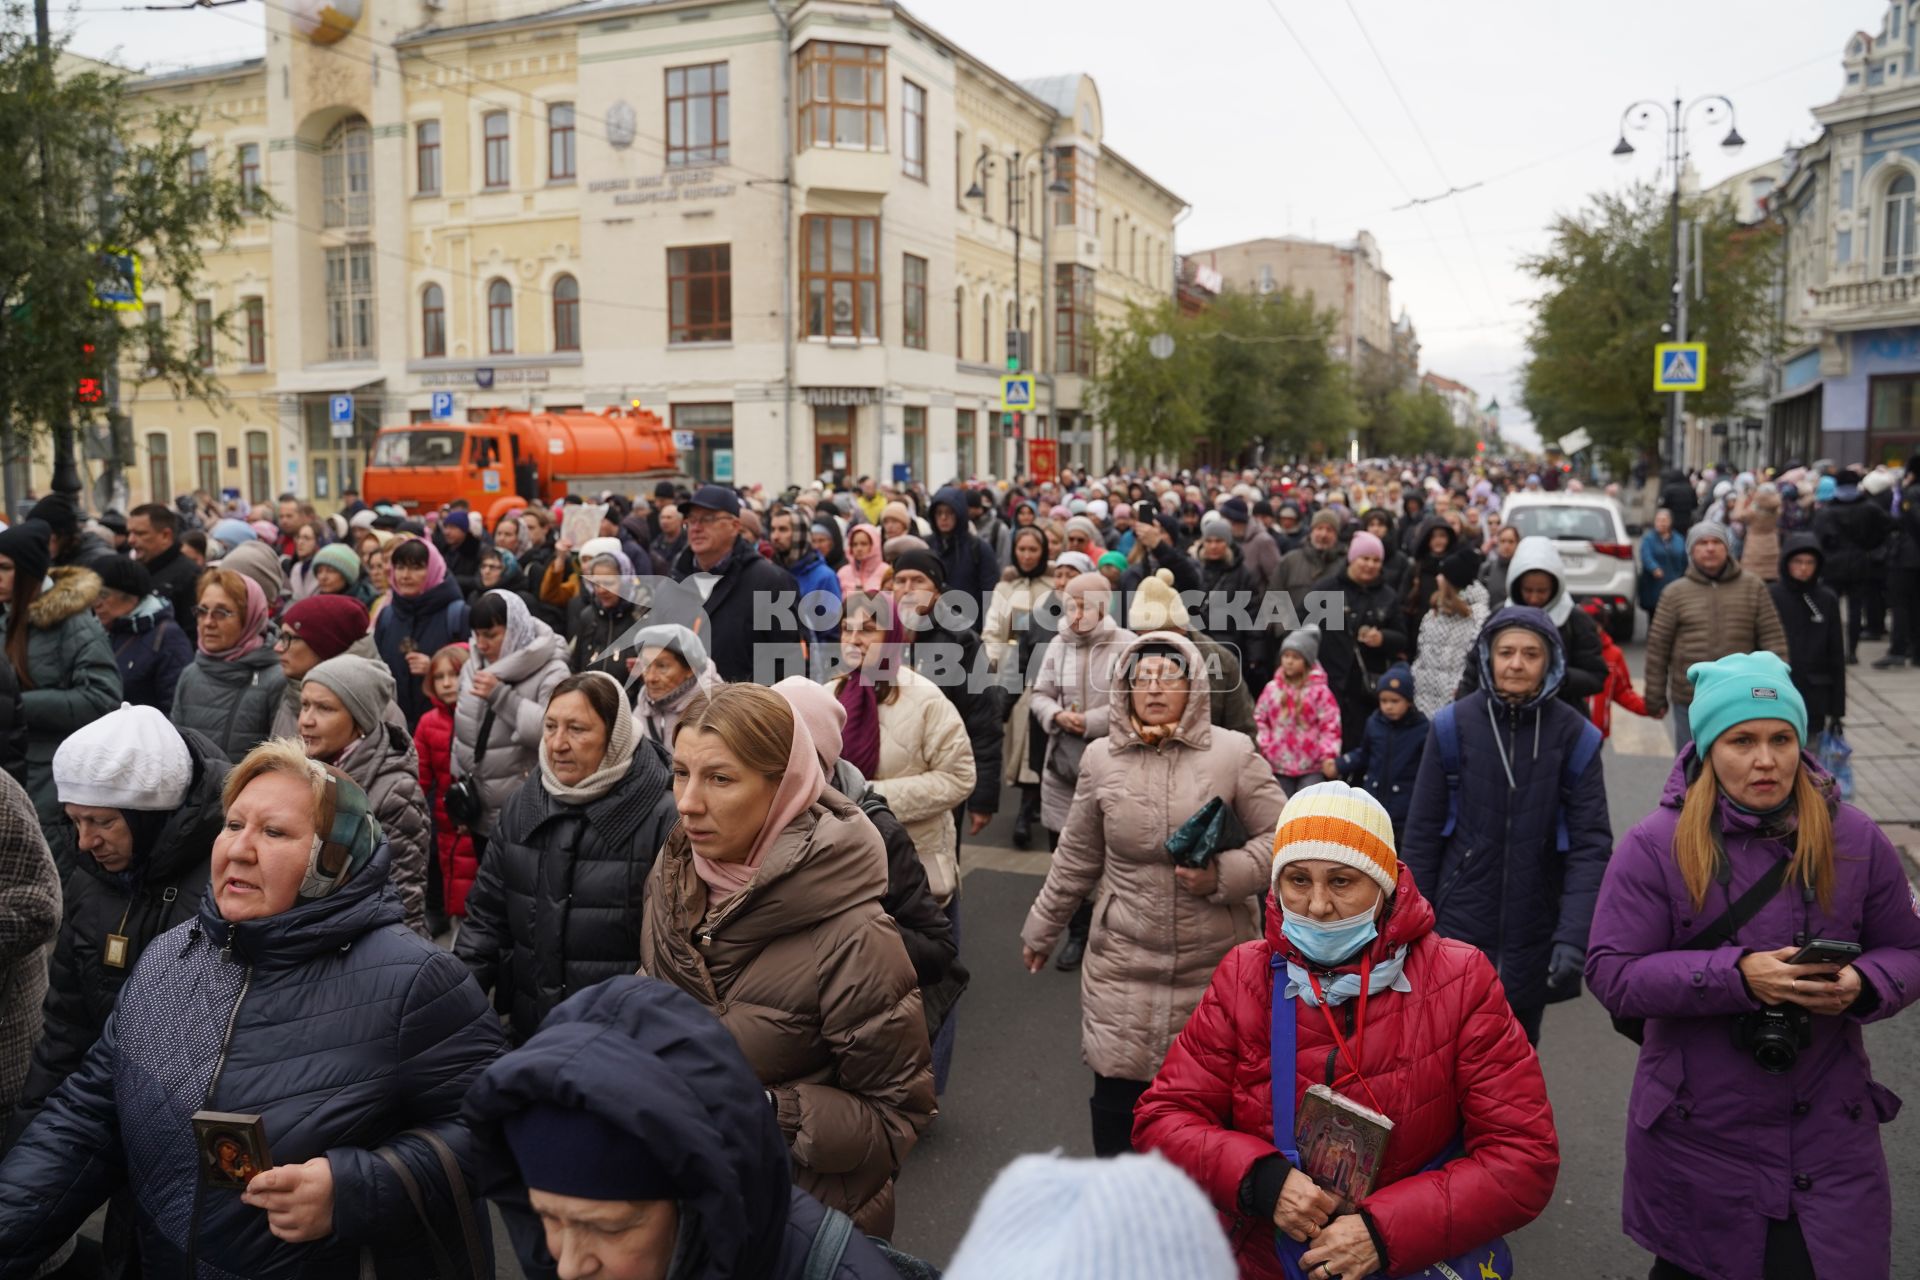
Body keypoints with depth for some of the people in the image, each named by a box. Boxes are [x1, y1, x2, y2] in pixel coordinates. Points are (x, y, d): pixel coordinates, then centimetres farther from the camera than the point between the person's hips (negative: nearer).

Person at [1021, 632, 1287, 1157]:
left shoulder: (1233, 752, -4)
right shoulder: (1102, 759, 3)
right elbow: (1076, 859, 13)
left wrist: (1223, 876, -16)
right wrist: (1040, 931, 19)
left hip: (1216, 965, -1)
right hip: (1123, 963, 2)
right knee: (1117, 1088, 6)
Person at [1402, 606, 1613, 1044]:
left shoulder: (1574, 736, -7)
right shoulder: (1454, 726, -7)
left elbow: (1591, 845, -8)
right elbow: (1422, 833, -2)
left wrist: (1574, 935, -18)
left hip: (1534, 935, 1)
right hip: (1461, 928, -1)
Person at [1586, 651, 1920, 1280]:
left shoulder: (1854, 838, -1)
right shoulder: (1656, 844, -10)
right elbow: (1611, 972, -13)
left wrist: (1862, 985, -16)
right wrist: (1737, 975, -23)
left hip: (1830, 1133, 2)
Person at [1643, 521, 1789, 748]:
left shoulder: (1753, 587, 1)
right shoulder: (1675, 593, -1)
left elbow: (1773, 639, 0)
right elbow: (1657, 648, 1)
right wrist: (1655, 698, 1)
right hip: (1689, 700, 0)